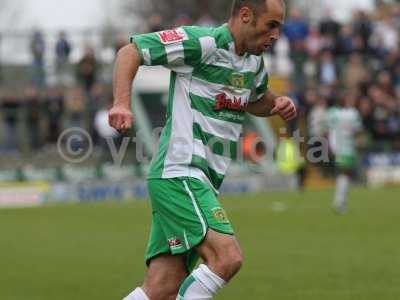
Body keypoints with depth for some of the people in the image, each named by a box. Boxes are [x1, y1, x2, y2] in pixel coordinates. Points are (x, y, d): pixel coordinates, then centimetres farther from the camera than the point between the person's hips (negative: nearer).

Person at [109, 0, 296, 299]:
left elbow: (256, 100, 37)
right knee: (227, 257, -23)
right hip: (180, 174, -9)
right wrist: (122, 103, -25)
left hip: (203, 183, 9)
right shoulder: (202, 42, -11)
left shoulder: (254, 61, 16)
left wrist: (277, 103, 14)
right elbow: (131, 51, -11)